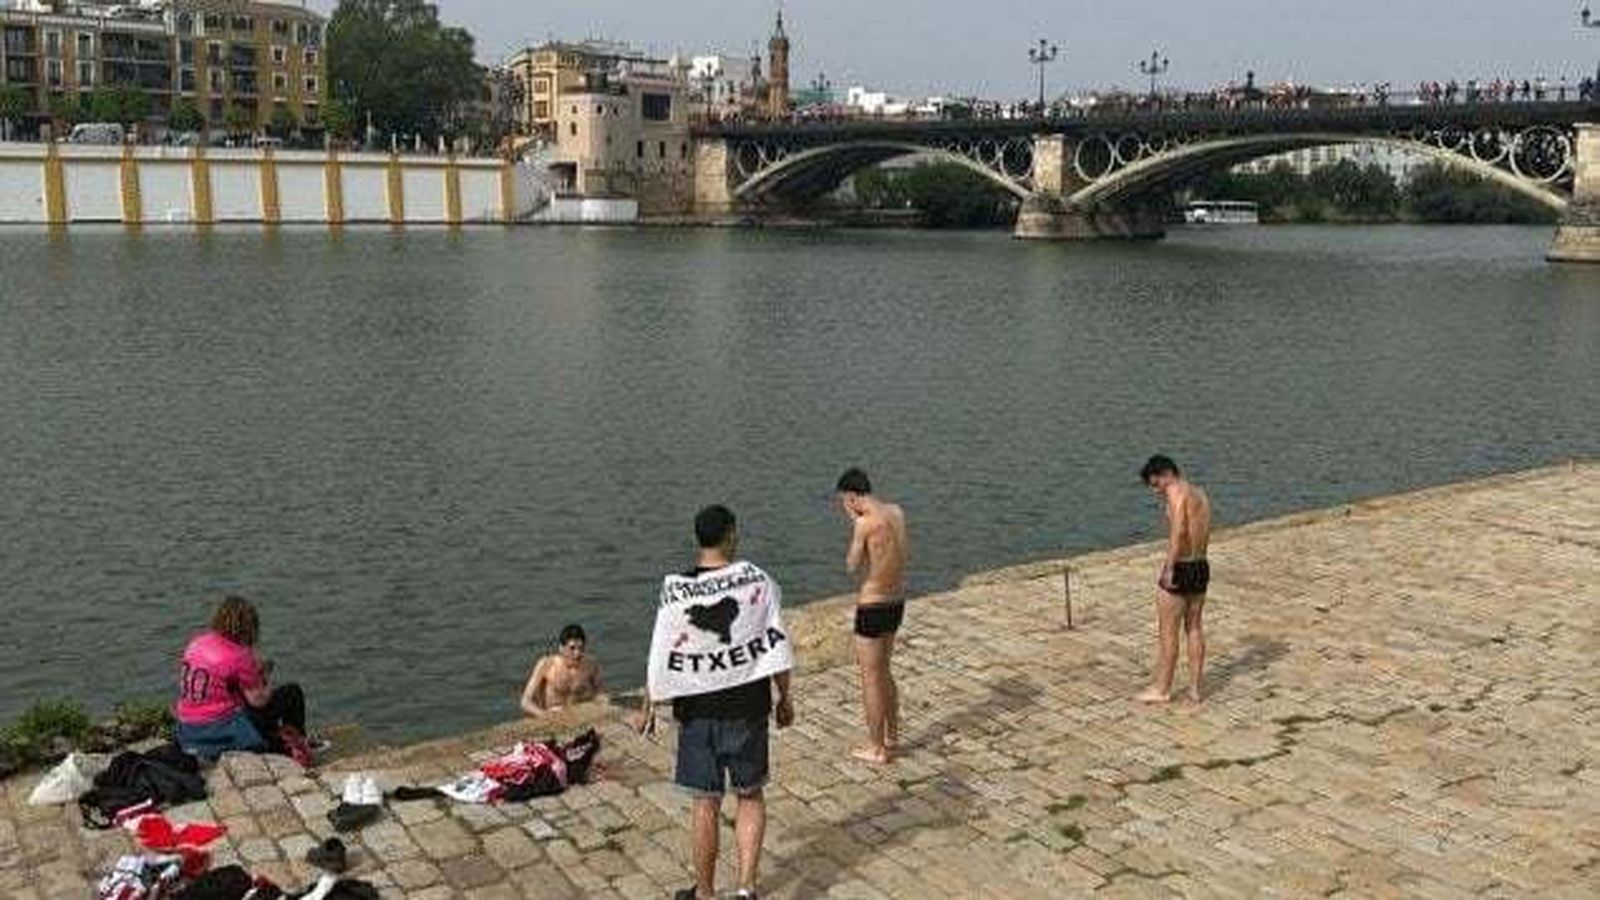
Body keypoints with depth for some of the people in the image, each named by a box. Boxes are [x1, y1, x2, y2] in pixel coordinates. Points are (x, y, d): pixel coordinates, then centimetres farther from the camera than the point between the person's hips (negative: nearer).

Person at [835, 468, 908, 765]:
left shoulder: (865, 523, -22)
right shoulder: (897, 512, 2)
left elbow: (853, 566, -8)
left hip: (873, 608, -8)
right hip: (897, 603, 8)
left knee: (871, 678, 6)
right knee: (884, 672, 23)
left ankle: (876, 749, 16)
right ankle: (892, 737, 36)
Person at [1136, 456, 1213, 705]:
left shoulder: (1177, 493, -15)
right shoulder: (1199, 493, 12)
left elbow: (1178, 531, -29)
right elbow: (1201, 533, 13)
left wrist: (1169, 569, -27)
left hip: (1180, 570, -9)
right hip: (1201, 567, 9)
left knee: (1168, 632, 4)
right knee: (1195, 628, 16)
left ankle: (1162, 689, 14)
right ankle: (1195, 688, 22)